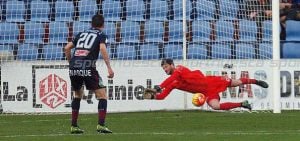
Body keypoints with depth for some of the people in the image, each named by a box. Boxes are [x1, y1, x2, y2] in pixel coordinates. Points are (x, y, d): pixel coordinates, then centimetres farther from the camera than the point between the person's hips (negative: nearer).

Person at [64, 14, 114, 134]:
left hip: (73, 69, 5)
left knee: (78, 94, 26)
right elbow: (102, 49, -11)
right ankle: (101, 125, -10)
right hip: (88, 69, -5)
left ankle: (74, 126, 22)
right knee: (102, 96, 3)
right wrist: (109, 68, -12)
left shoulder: (82, 34, 23)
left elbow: (67, 48, 19)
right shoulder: (101, 35, 9)